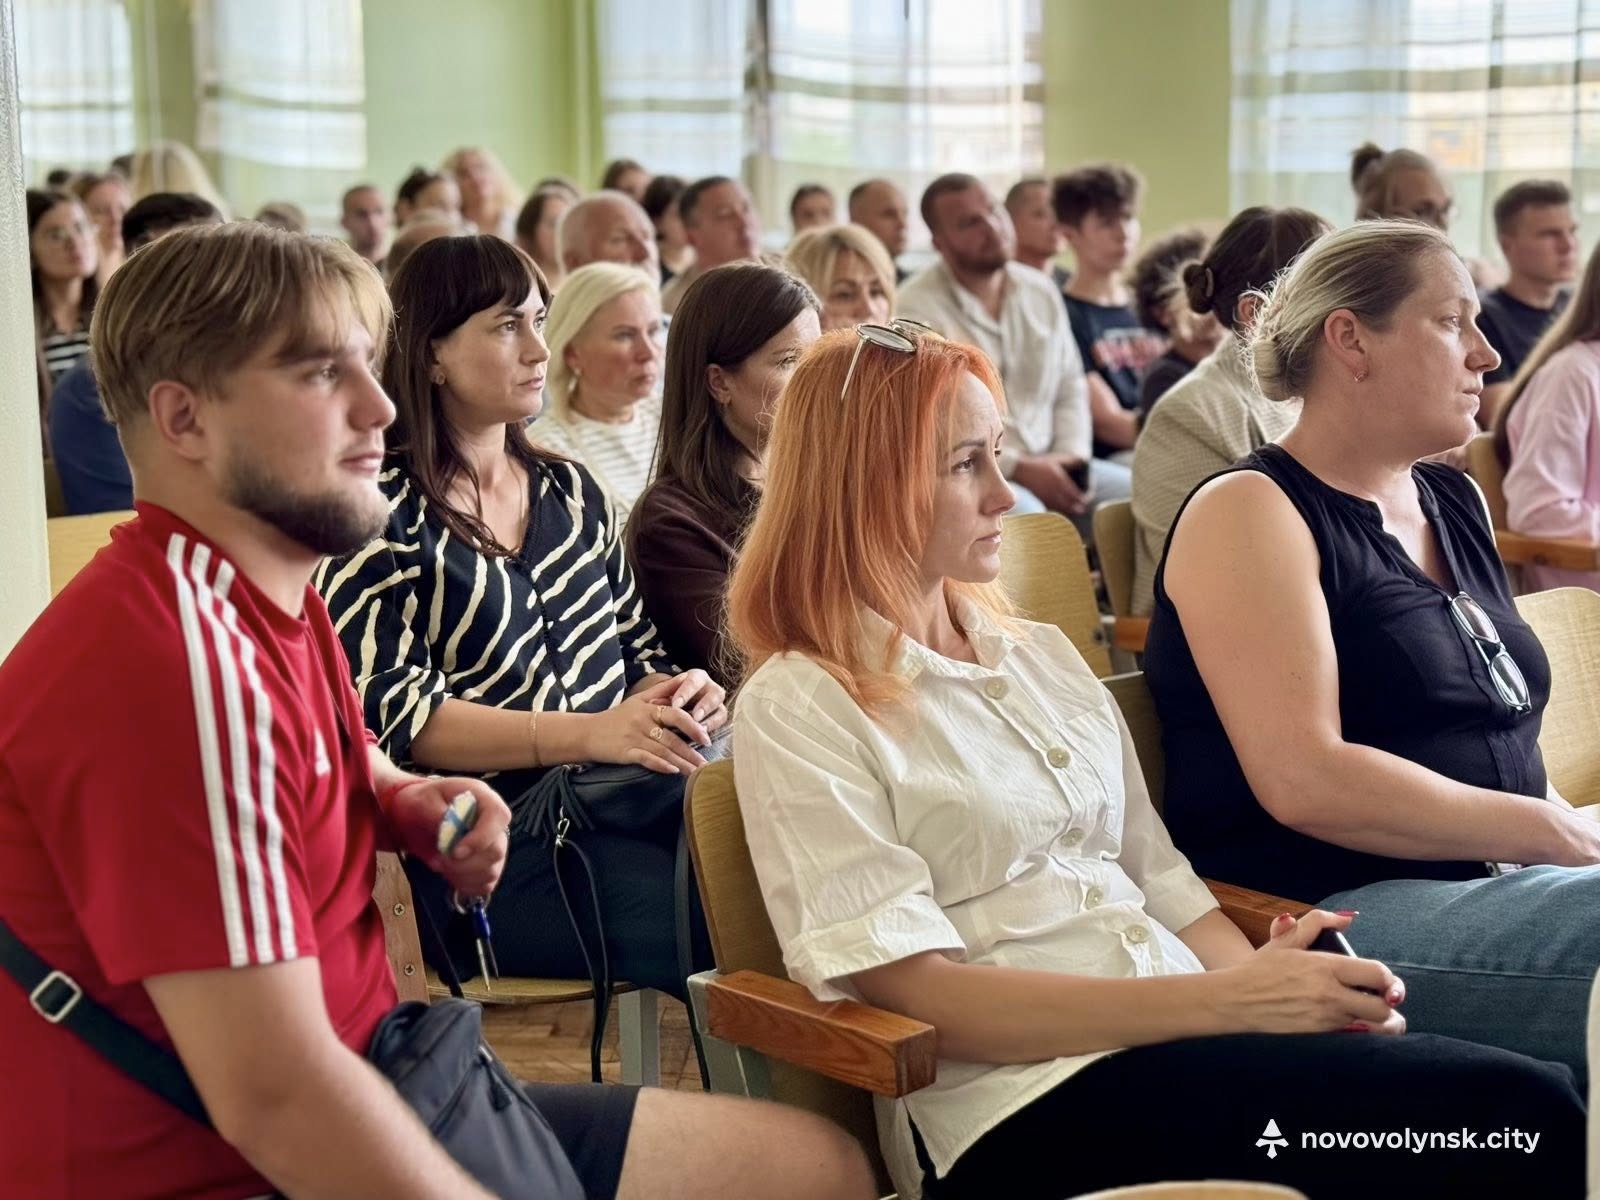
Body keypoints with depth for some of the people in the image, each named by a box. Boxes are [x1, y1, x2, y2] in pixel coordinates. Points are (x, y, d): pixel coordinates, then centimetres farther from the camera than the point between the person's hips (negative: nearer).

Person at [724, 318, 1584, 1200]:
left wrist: (1267, 983, -6)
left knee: (1539, 1104, -20)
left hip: (1184, 1039, 6)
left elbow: (1158, 881, 16)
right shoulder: (801, 710, -3)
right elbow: (915, 989, -11)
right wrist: (1226, 1000, -16)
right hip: (1035, 1100, -6)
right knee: (1519, 1116, -24)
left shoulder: (1043, 656, 18)